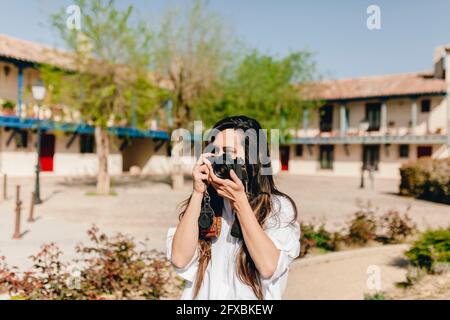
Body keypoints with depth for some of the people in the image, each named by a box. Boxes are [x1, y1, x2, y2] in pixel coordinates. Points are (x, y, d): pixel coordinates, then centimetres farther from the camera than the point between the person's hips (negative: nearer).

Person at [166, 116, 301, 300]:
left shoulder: (279, 207, -4)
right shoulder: (204, 202, 1)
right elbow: (180, 259, -9)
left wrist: (239, 201, -16)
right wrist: (198, 193, -11)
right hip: (202, 294, 2)